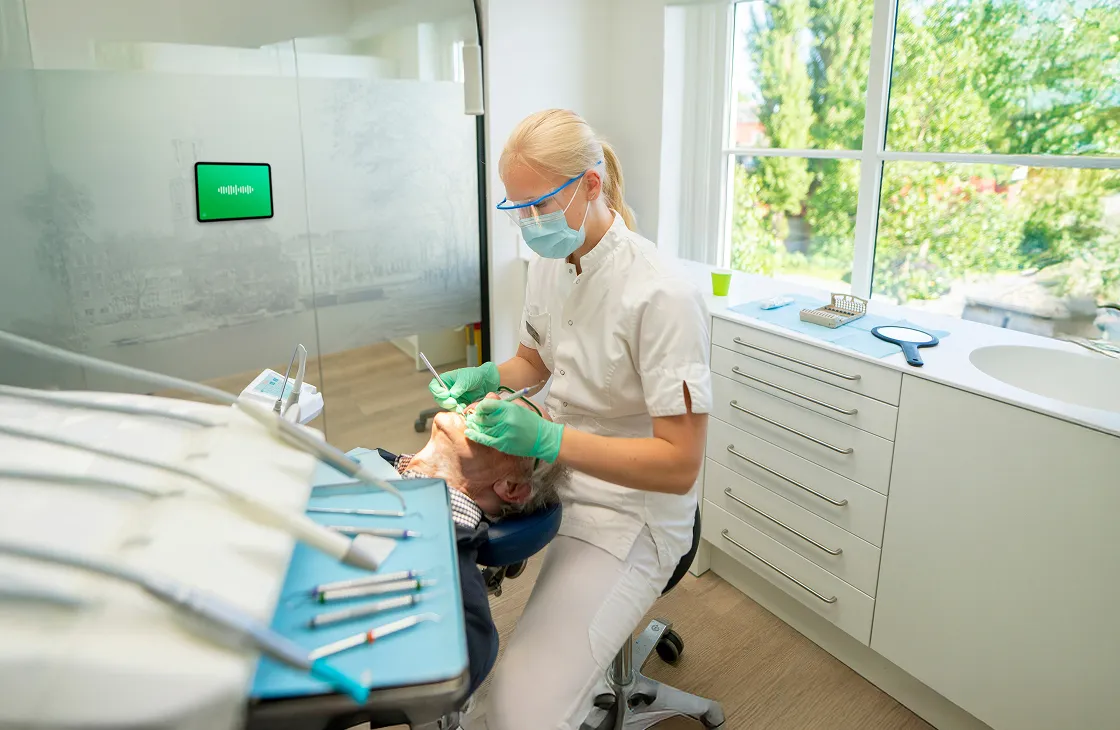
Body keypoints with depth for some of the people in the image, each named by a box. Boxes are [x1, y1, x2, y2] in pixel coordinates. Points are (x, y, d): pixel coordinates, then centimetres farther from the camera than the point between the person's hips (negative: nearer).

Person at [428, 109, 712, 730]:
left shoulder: (662, 298, -23)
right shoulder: (548, 260, 1)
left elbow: (680, 465, -22)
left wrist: (547, 439, -30)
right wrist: (486, 377, -4)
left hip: (627, 511, -7)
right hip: (555, 467, 8)